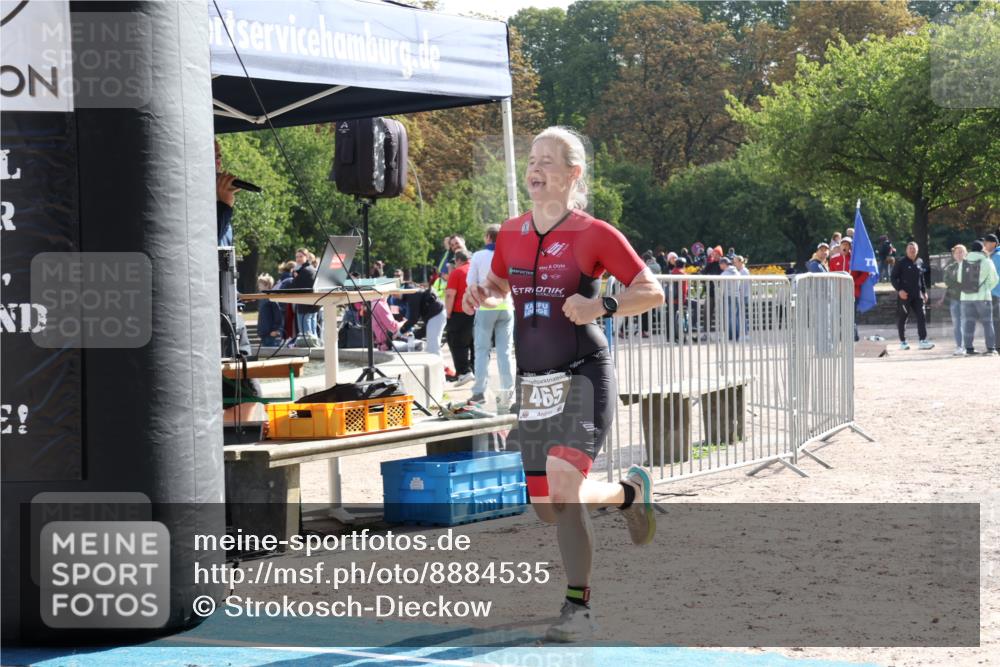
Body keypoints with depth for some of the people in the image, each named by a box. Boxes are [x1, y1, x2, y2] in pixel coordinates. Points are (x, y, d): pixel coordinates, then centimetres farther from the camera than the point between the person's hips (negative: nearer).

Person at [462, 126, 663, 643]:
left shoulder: (594, 234, -8)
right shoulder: (511, 234, 7)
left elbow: (652, 291, -6)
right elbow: (498, 282, 26)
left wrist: (603, 306, -23)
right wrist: (481, 293, 2)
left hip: (582, 377, -6)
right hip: (532, 383, 6)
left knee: (563, 487, -24)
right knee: (545, 506, 8)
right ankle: (629, 494, 35)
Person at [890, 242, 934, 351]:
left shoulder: (920, 262, 11)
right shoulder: (901, 263, -4)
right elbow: (894, 277, -4)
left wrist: (924, 292, 18)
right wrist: (899, 290, -16)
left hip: (917, 295, 4)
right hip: (904, 295, -4)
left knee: (921, 317, -5)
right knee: (902, 318, 3)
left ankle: (923, 341, -7)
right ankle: (902, 342, 12)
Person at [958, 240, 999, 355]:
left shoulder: (964, 263, 3)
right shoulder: (987, 262, -5)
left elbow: (960, 279, 11)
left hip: (966, 297, 3)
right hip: (983, 297, -2)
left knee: (968, 323, 4)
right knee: (987, 322, 4)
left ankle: (969, 348, 0)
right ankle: (991, 347, -1)